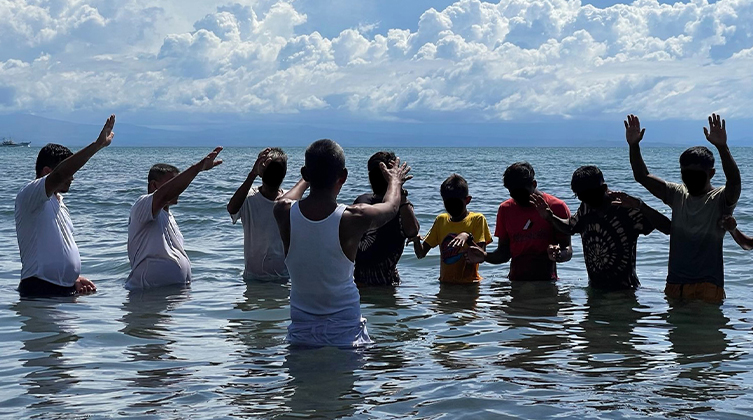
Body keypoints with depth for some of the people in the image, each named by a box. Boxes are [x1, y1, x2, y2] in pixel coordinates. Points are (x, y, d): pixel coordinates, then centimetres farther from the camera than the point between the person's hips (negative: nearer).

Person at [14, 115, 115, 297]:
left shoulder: (57, 201, 22)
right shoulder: (29, 195, -8)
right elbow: (59, 175, -27)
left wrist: (74, 278, 13)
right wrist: (98, 144, -29)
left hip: (65, 289, 9)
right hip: (40, 289, -9)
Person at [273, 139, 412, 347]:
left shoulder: (285, 212, -7)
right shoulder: (353, 219, -13)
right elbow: (391, 206, 11)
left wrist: (309, 178, 43)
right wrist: (395, 181, 34)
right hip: (345, 332, -3)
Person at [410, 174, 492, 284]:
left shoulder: (477, 219, 1)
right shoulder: (441, 220, 14)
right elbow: (421, 254, 12)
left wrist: (468, 238, -26)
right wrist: (416, 241, -8)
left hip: (468, 283, -3)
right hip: (445, 283, 4)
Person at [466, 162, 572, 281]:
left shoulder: (557, 207, 2)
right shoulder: (505, 209, 12)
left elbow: (568, 251, 2)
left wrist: (557, 255, -21)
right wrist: (484, 256, -6)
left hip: (547, 281, -3)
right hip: (515, 282, 3)